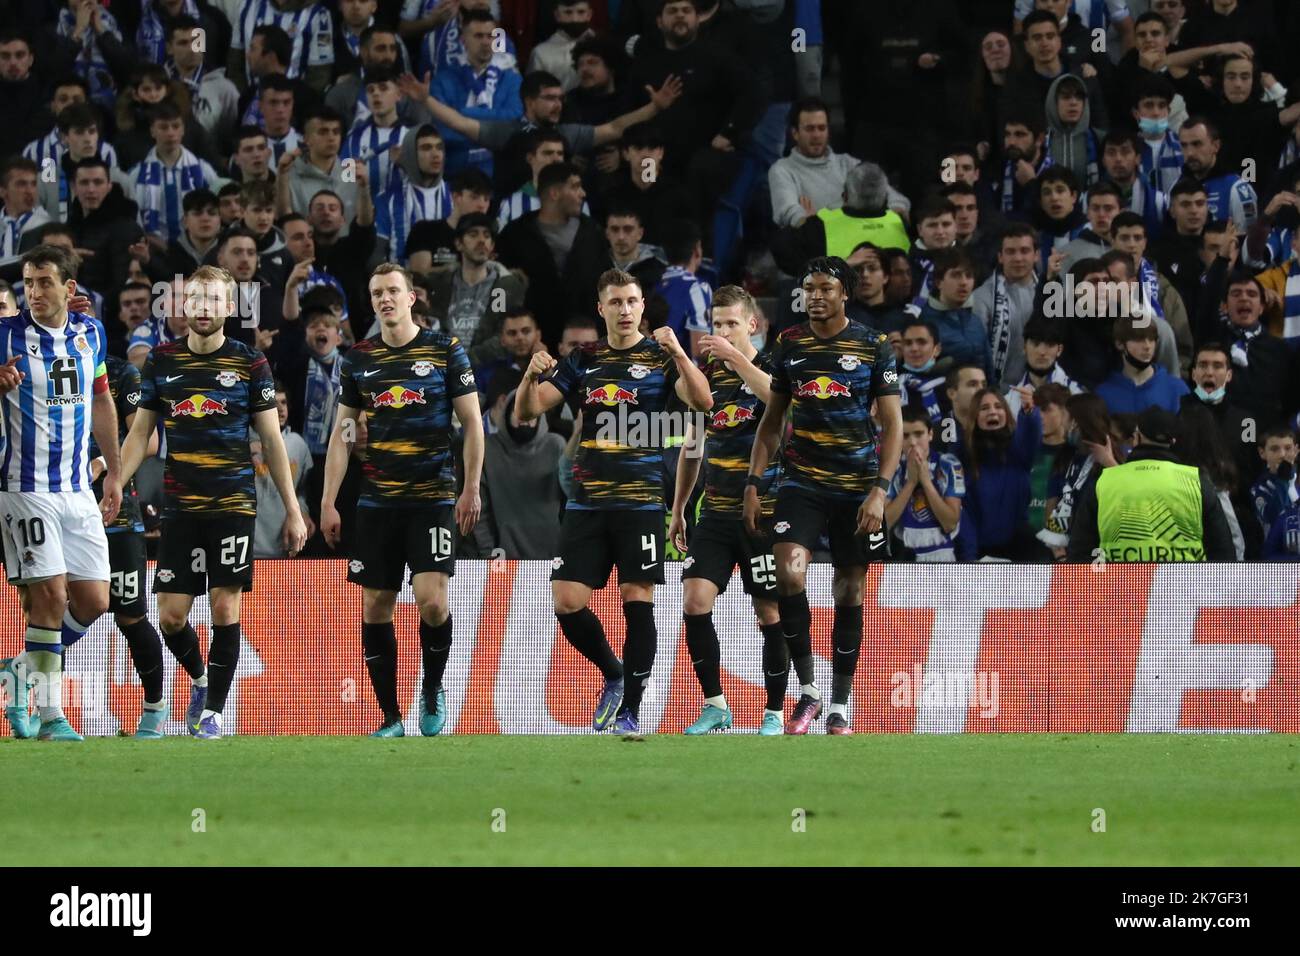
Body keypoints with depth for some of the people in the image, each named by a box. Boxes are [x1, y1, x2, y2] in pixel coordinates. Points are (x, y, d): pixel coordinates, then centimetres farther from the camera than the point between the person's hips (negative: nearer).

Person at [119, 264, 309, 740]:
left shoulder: (250, 364, 1)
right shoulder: (162, 361, 6)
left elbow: (272, 439, 4)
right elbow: (140, 433, 12)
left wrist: (292, 509, 1)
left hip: (234, 504, -2)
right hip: (180, 506, 2)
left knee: (225, 607, -6)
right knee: (171, 615, -1)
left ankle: (214, 709, 4)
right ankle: (201, 678, 27)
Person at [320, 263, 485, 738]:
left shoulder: (445, 350, 0)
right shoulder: (359, 358, 8)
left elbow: (472, 422, 3)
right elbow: (342, 433, 10)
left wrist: (471, 489, -4)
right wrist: (328, 503, 5)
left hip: (433, 498, -3)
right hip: (377, 501, 3)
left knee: (432, 599, -16)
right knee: (375, 608, 1)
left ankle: (432, 689, 9)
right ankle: (391, 719, 9)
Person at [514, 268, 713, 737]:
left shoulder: (661, 357, 3)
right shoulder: (583, 360, 11)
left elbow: (702, 401, -13)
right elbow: (528, 411, 7)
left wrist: (678, 353, -27)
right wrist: (532, 376, -14)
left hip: (641, 500, -3)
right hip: (587, 502, 3)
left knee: (637, 600, -6)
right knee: (567, 602, -4)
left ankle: (630, 712, 1)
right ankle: (614, 676, 20)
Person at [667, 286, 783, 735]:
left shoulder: (770, 366, -3)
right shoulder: (708, 373, 10)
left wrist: (736, 357, -30)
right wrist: (677, 510, 19)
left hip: (763, 512, -4)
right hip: (715, 513, 4)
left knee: (770, 613, 0)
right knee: (695, 601, -10)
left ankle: (774, 713, 11)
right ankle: (715, 705, 0)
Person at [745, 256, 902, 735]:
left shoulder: (874, 346, -2)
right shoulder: (789, 345, 6)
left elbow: (893, 425, -2)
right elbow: (772, 420, 13)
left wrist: (879, 490, -12)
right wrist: (753, 482, 4)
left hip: (858, 486, -1)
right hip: (802, 481, 1)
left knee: (849, 591, 3)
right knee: (788, 573, -19)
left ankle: (840, 706, 13)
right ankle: (807, 690, -6)